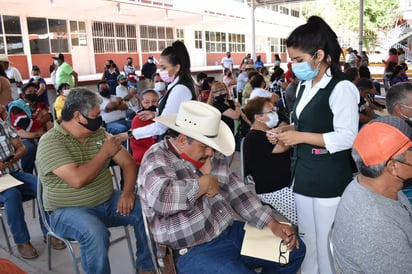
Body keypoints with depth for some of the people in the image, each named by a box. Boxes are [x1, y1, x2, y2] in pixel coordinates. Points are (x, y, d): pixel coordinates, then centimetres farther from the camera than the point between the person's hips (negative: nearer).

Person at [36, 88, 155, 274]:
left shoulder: (99, 133, 3)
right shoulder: (50, 142, -16)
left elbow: (128, 162, 4)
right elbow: (78, 180, -30)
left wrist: (127, 192, -12)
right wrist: (104, 153, -18)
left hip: (108, 202, 6)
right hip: (69, 210, -6)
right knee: (95, 234, -36)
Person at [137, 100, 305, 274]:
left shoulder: (212, 158, 8)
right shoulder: (157, 159, -15)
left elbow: (238, 194, 11)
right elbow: (161, 198, -35)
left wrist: (273, 224, 2)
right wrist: (204, 183, -20)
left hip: (231, 233, 8)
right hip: (195, 252, -7)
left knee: (295, 249, 13)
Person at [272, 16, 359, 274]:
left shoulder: (341, 88, -15)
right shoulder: (304, 87, 10)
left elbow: (347, 138, -19)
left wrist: (301, 137, -19)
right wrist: (287, 130, 2)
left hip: (330, 180, -7)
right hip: (304, 175, 8)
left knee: (327, 244, 7)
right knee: (307, 240, 19)